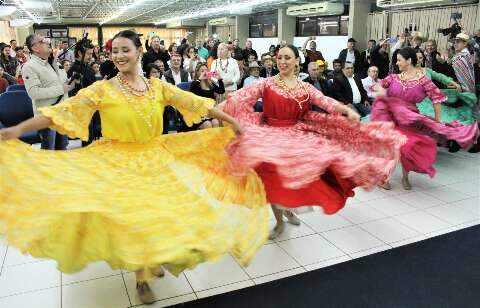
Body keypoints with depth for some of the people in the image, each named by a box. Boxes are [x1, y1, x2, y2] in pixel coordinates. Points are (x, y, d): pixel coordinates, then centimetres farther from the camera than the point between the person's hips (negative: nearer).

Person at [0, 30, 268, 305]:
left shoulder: (158, 86, -1)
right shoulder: (103, 89, -9)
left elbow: (196, 103, 0)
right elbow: (64, 110, -15)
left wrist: (232, 122, 3)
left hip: (157, 161, 3)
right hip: (119, 165, -3)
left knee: (158, 214, 10)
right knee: (130, 217, 3)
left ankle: (153, 260, 41)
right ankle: (142, 277, 28)